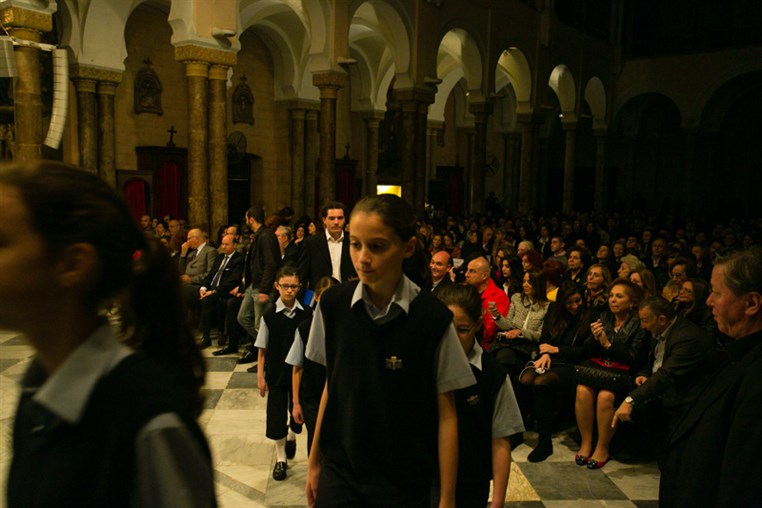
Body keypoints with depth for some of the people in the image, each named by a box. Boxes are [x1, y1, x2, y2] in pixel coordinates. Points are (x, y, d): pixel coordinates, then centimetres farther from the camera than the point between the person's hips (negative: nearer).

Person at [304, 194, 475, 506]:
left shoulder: (433, 317, -15)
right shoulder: (333, 305, -6)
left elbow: (446, 413, -9)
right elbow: (331, 384, 5)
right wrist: (315, 461, 11)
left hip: (405, 481, -2)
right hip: (338, 472, 2)